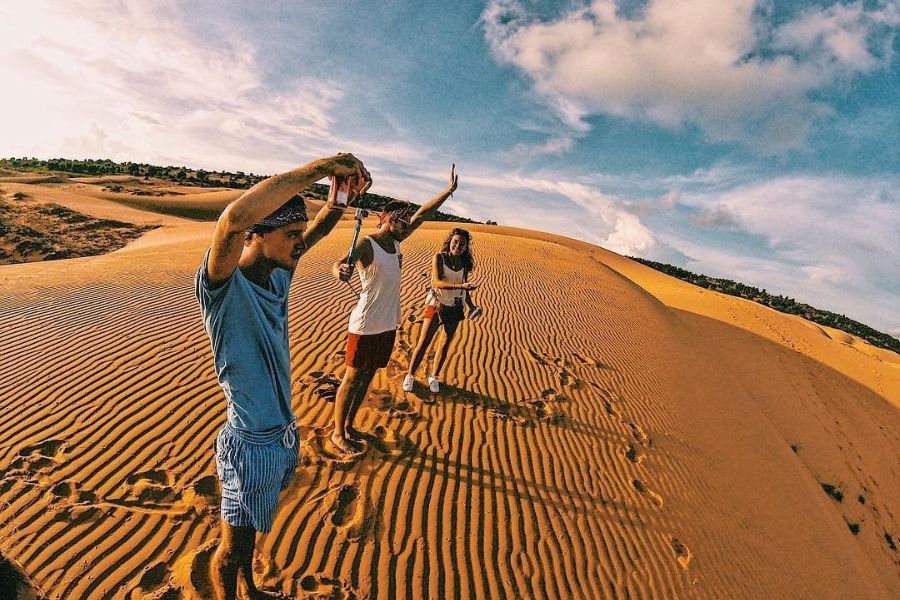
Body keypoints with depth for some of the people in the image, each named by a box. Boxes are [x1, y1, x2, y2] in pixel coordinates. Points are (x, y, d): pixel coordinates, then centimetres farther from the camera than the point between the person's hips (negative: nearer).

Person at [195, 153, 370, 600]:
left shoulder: (277, 277, 0)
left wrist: (339, 197, -9)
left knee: (252, 529, 30)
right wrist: (321, 167, -40)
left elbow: (316, 233, 12)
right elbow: (234, 218, -44)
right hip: (252, 445, -8)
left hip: (284, 434, 8)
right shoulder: (224, 287, -23)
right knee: (232, 548, 15)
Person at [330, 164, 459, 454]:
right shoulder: (367, 245, -16)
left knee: (367, 377, 17)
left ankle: (349, 425, 33)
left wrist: (449, 190, 10)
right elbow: (344, 262, -36)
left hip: (389, 324, 8)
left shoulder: (396, 241, 7)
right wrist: (340, 269, -60)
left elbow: (423, 214, 11)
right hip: (366, 325, -8)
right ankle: (338, 433, 21)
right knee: (352, 378, 5)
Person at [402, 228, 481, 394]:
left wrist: (471, 306, 4)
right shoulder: (439, 257, -11)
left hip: (455, 308, 4)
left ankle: (433, 377, 30)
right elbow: (436, 282, -25)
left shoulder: (465, 263, 0)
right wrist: (460, 285, -35)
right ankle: (410, 375, 18)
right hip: (437, 305, -4)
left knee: (445, 344, 13)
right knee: (423, 343, 0)